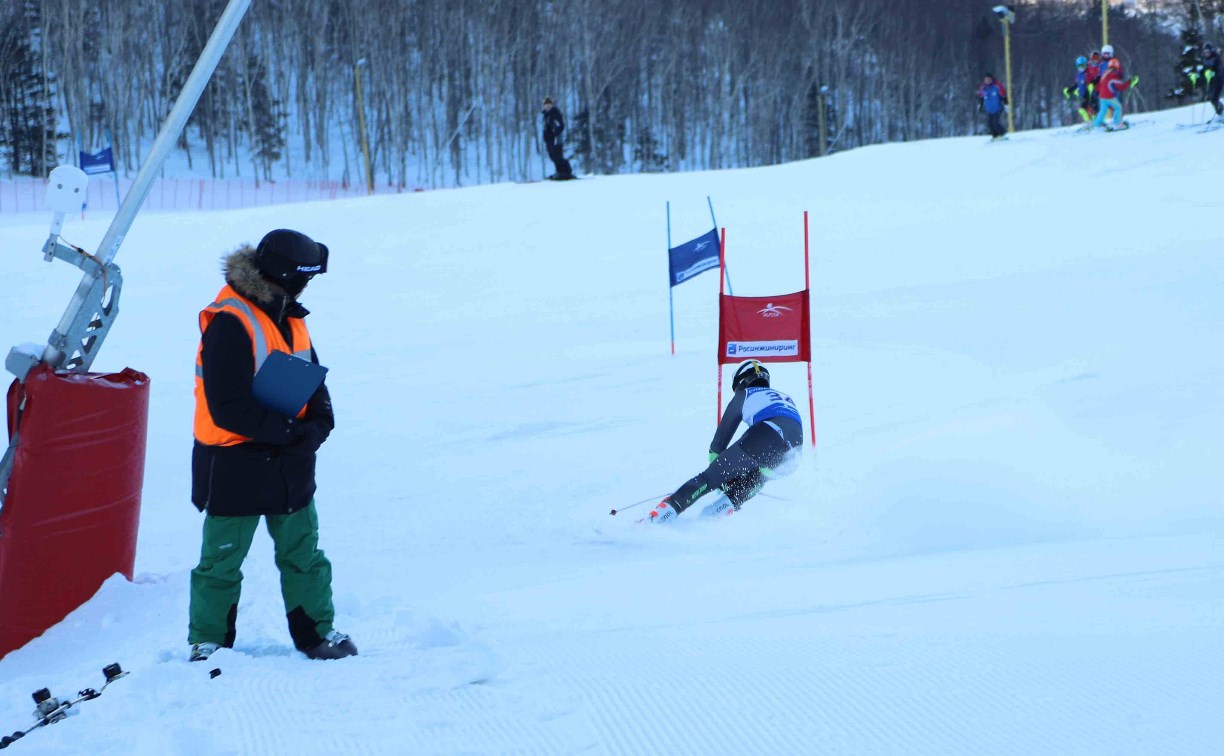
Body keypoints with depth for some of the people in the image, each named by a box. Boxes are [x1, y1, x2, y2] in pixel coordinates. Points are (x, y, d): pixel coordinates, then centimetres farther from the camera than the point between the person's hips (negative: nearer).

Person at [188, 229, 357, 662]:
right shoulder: (229, 324, -20)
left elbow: (314, 382, 14)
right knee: (222, 561, 5)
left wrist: (316, 427, -6)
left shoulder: (290, 318, 8)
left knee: (303, 554, 14)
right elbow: (228, 407, -24)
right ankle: (208, 642, 17)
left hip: (290, 463, 8)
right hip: (235, 465, -7)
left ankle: (316, 632, 25)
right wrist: (289, 430, -20)